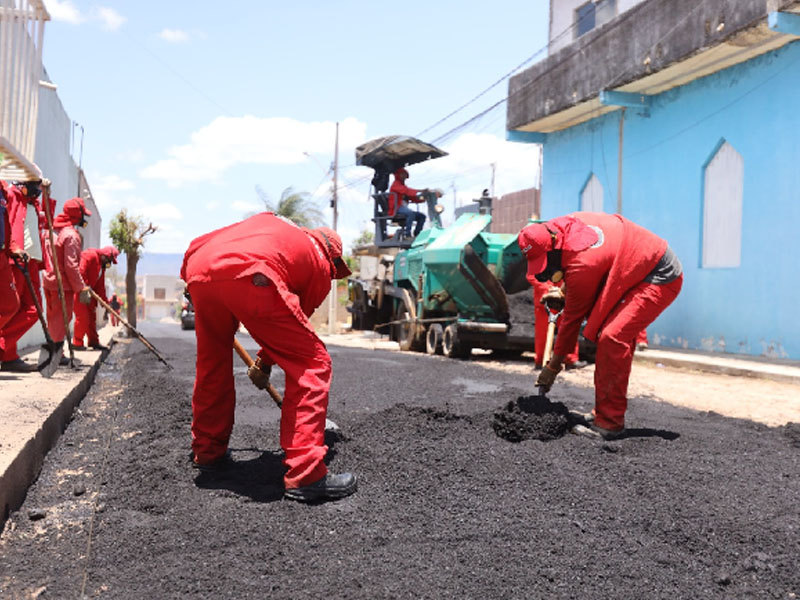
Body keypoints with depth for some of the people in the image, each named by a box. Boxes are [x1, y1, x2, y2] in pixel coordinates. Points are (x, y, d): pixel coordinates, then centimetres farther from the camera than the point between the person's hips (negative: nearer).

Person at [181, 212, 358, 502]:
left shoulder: (270, 221, 39)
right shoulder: (321, 268, 26)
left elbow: (197, 246, 35)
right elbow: (290, 330, 31)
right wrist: (264, 364, 46)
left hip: (199, 270, 6)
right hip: (250, 275, -6)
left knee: (211, 363, 27)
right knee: (312, 364, 6)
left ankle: (207, 452, 40)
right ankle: (305, 476, 2)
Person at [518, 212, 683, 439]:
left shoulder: (581, 264, -28)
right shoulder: (566, 225, -4)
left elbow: (574, 317, -18)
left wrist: (553, 365, -9)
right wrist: (565, 291, 16)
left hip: (661, 279, -11)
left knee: (612, 338, -21)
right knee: (620, 337, 10)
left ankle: (610, 422, -16)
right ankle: (604, 412, 17)